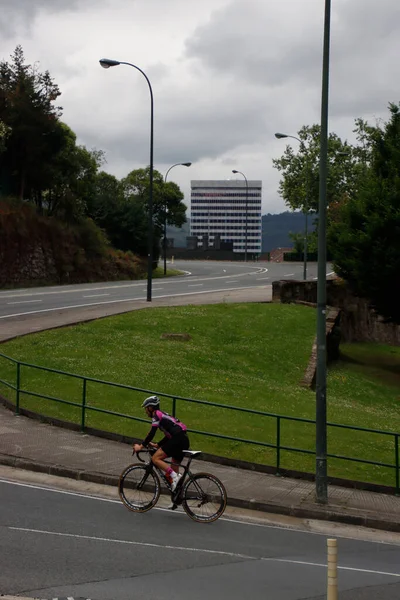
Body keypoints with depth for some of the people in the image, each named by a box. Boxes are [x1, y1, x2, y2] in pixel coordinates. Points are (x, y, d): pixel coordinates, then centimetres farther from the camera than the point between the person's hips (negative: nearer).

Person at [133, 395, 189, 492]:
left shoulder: (156, 414, 0)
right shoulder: (163, 415, 27)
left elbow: (152, 433, -9)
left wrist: (141, 446, -4)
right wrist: (157, 445, 28)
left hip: (178, 439, -9)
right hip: (184, 440, 9)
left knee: (155, 458, -8)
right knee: (173, 469, 12)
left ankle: (175, 476, -17)